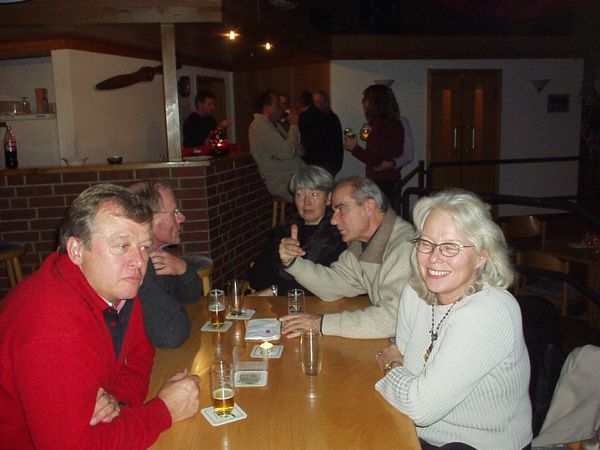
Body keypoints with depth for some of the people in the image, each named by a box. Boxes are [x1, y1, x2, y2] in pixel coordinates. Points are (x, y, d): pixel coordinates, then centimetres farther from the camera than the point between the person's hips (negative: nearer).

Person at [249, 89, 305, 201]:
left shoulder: (274, 124, 21)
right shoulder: (260, 126, -9)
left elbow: (300, 151, 19)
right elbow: (287, 153, -19)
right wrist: (294, 125, -7)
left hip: (296, 174, 9)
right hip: (281, 183, -9)